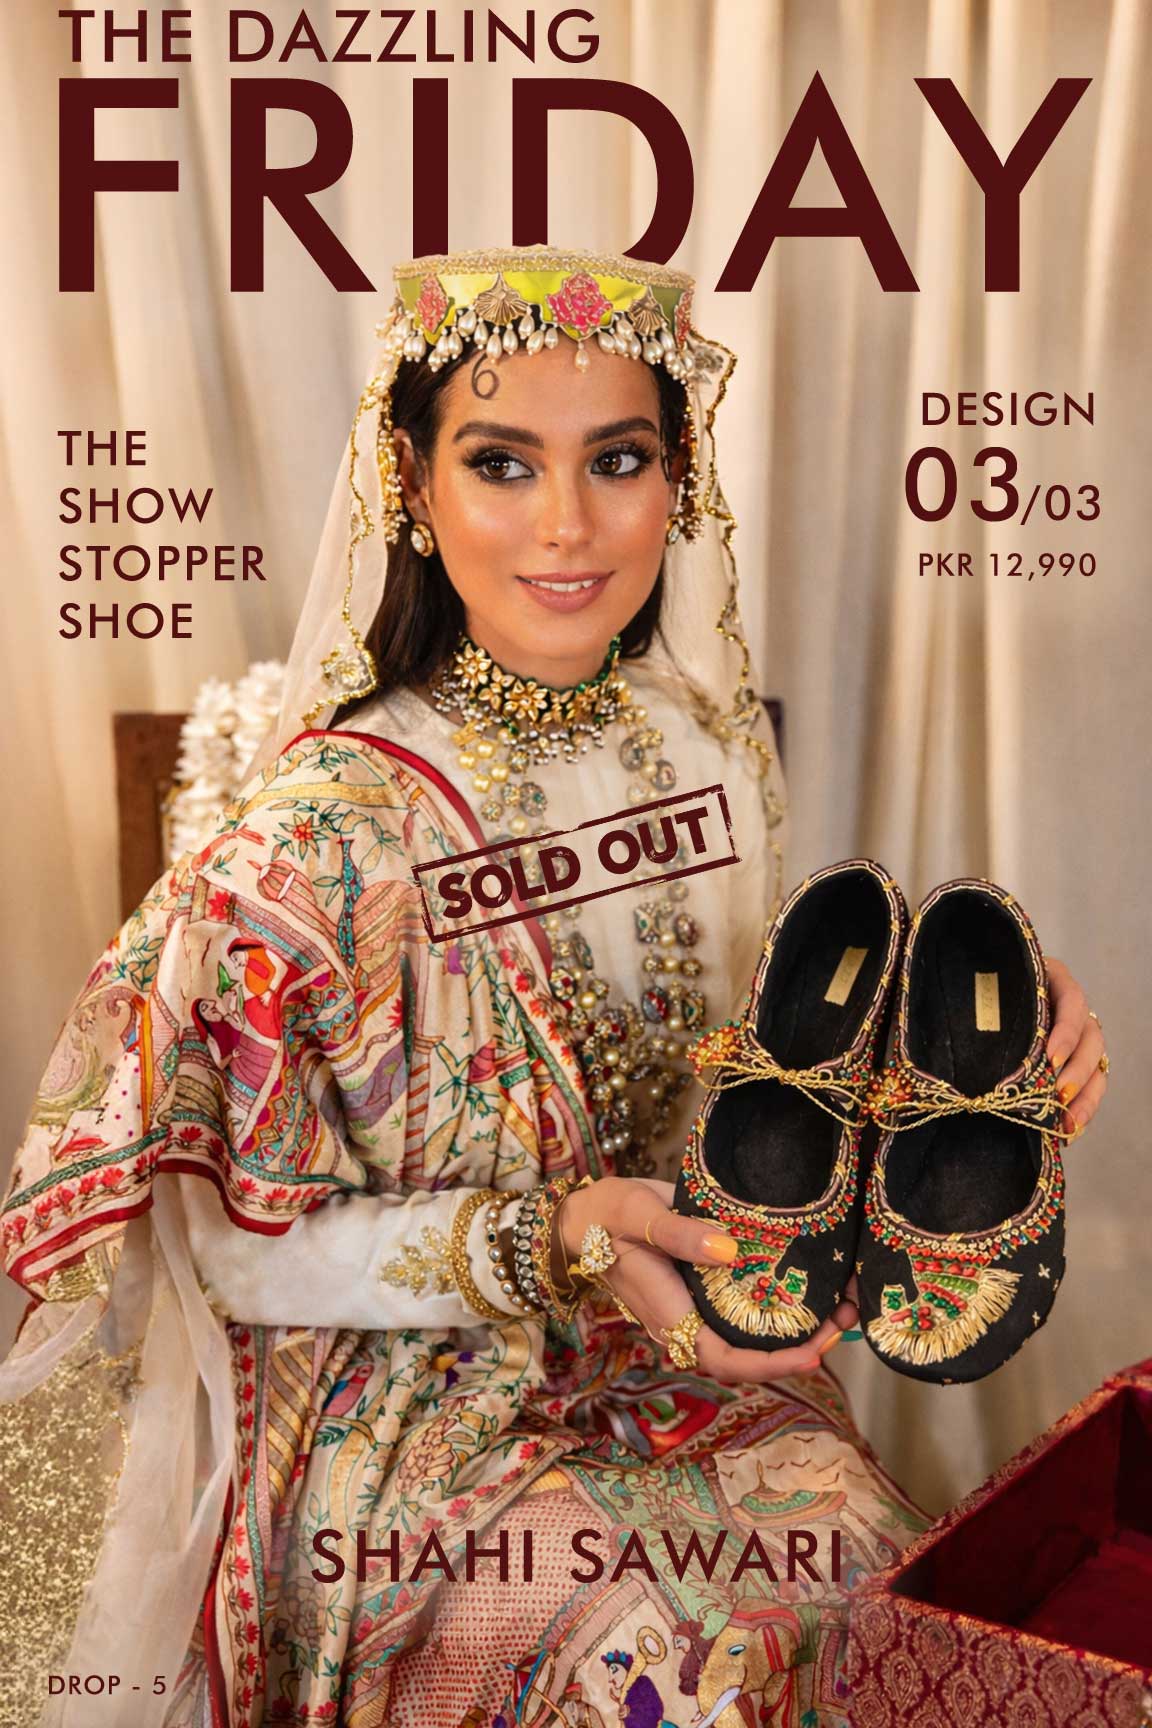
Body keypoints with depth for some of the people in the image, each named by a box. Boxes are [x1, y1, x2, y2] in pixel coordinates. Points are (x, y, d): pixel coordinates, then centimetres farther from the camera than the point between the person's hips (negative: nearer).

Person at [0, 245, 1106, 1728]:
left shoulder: (715, 743, -3)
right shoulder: (325, 831, -21)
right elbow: (231, 1249, -13)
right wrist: (548, 1245, -26)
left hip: (683, 1343, 5)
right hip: (399, 1405, -4)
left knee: (851, 1532, -20)